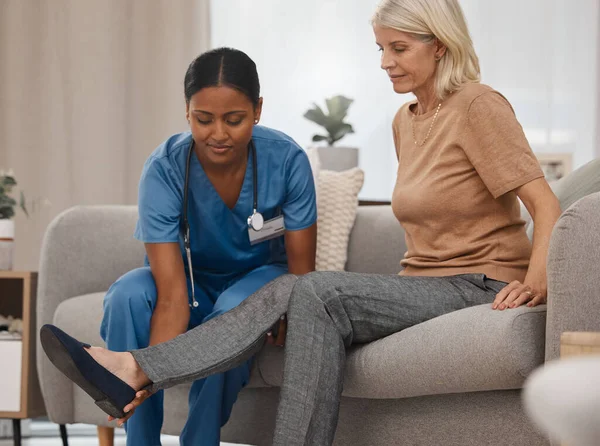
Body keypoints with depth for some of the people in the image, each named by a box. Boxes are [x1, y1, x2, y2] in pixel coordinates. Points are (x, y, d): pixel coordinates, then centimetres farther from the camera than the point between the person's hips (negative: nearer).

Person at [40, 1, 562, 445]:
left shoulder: (479, 105, -9)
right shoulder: (405, 121, 16)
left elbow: (546, 206, -14)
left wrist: (534, 285, -29)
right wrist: (411, 278, 13)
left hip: (479, 290, -7)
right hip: (425, 285, 7)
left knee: (320, 294, -28)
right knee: (289, 291, -16)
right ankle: (139, 370, -28)